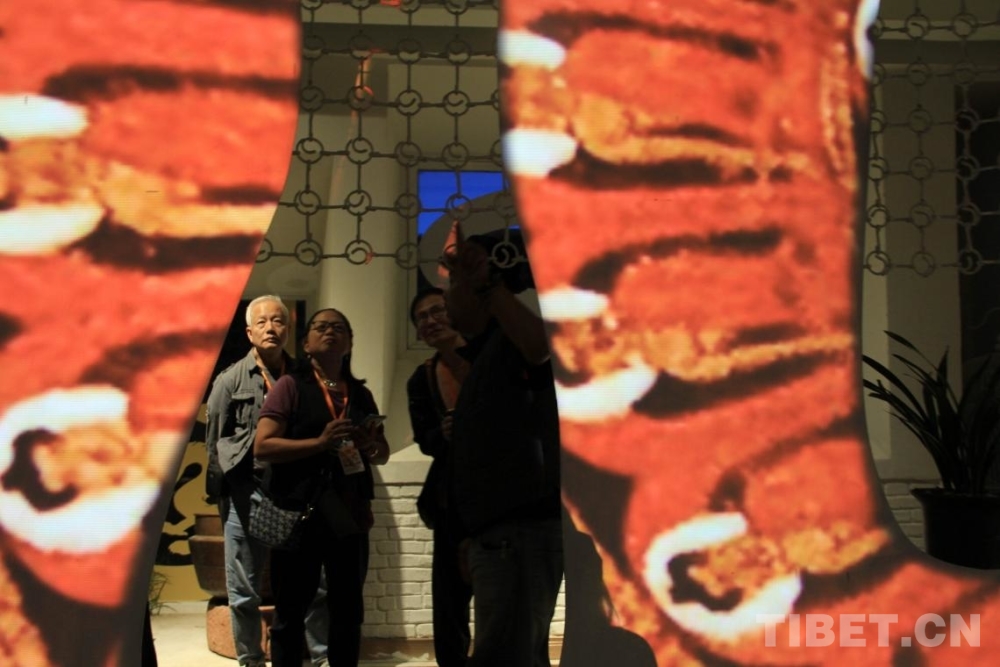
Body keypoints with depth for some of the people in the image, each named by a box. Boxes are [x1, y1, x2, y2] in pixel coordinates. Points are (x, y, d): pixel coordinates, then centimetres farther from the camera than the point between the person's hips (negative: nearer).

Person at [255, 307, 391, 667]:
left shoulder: (361, 394, 14)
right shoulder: (290, 385, 0)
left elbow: (382, 455, 20)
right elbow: (262, 446, -10)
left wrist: (371, 445, -4)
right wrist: (320, 442, -21)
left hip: (349, 513, 5)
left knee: (348, 609, 9)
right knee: (291, 610, 0)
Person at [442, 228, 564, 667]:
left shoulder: (509, 341, -9)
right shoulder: (486, 354, 23)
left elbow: (542, 346, -31)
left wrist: (488, 284, -31)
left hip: (522, 527, -11)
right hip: (498, 531, 11)